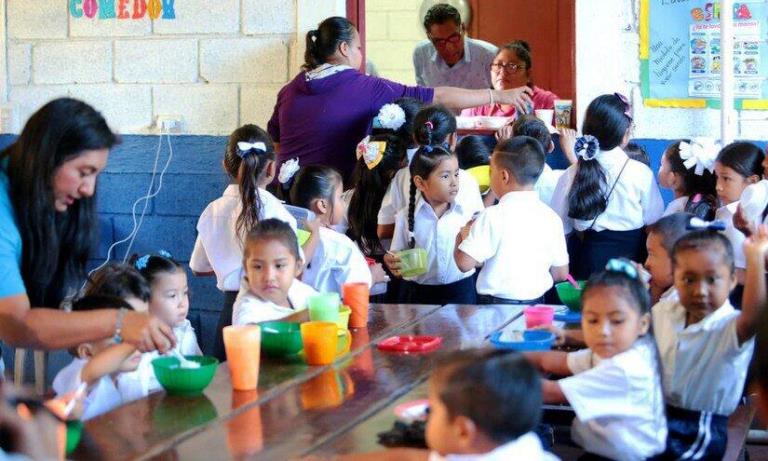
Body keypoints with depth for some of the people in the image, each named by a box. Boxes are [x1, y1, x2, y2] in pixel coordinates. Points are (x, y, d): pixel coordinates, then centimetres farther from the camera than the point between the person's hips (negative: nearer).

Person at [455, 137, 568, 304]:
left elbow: (464, 262, -14)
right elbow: (561, 273, 5)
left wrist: (462, 236, 5)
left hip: (496, 304, -4)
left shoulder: (493, 216, -14)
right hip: (536, 303, 4)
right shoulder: (551, 217, 0)